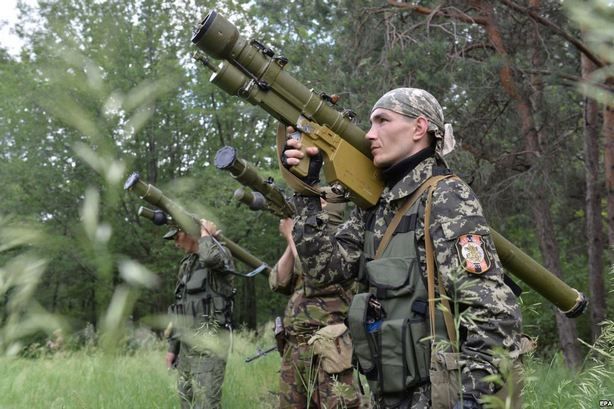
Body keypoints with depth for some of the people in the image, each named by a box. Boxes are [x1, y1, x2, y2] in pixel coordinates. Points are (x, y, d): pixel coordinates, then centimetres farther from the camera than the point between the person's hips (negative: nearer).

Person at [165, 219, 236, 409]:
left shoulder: (220, 252, -7)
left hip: (209, 340, -8)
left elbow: (210, 257, -34)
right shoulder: (187, 263, 18)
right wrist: (172, 346, 19)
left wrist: (206, 233, -14)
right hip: (187, 341, 9)